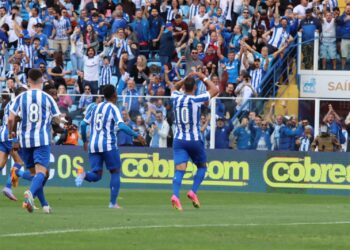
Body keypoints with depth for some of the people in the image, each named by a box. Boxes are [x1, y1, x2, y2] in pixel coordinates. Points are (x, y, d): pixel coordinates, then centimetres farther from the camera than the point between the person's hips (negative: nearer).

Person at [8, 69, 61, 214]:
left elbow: (11, 119, -2)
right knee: (41, 171, -12)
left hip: (25, 139, 3)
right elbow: (57, 120, 7)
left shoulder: (20, 98, 2)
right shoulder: (47, 98, -1)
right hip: (43, 139, -3)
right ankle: (30, 193, -41)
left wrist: (10, 133, 17)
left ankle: (44, 204, 18)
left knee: (34, 172, 16)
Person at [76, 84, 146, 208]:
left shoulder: (95, 108, 14)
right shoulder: (113, 109, -4)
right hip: (108, 145, -5)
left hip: (93, 145, 5)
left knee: (96, 176, 6)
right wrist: (136, 135, -16)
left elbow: (83, 124, 14)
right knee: (115, 172, 9)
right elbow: (121, 126, -18)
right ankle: (113, 202, 2)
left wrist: (84, 141, 27)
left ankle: (83, 174, -27)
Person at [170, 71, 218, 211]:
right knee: (202, 167, 18)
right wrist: (203, 78, 10)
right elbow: (215, 90, 2)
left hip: (179, 140, 3)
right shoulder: (196, 100, -9)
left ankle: (175, 195, -31)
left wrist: (187, 78, 23)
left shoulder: (176, 98, 2)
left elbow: (174, 88, 27)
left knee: (179, 170, -8)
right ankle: (193, 192, -2)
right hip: (194, 140, -3)